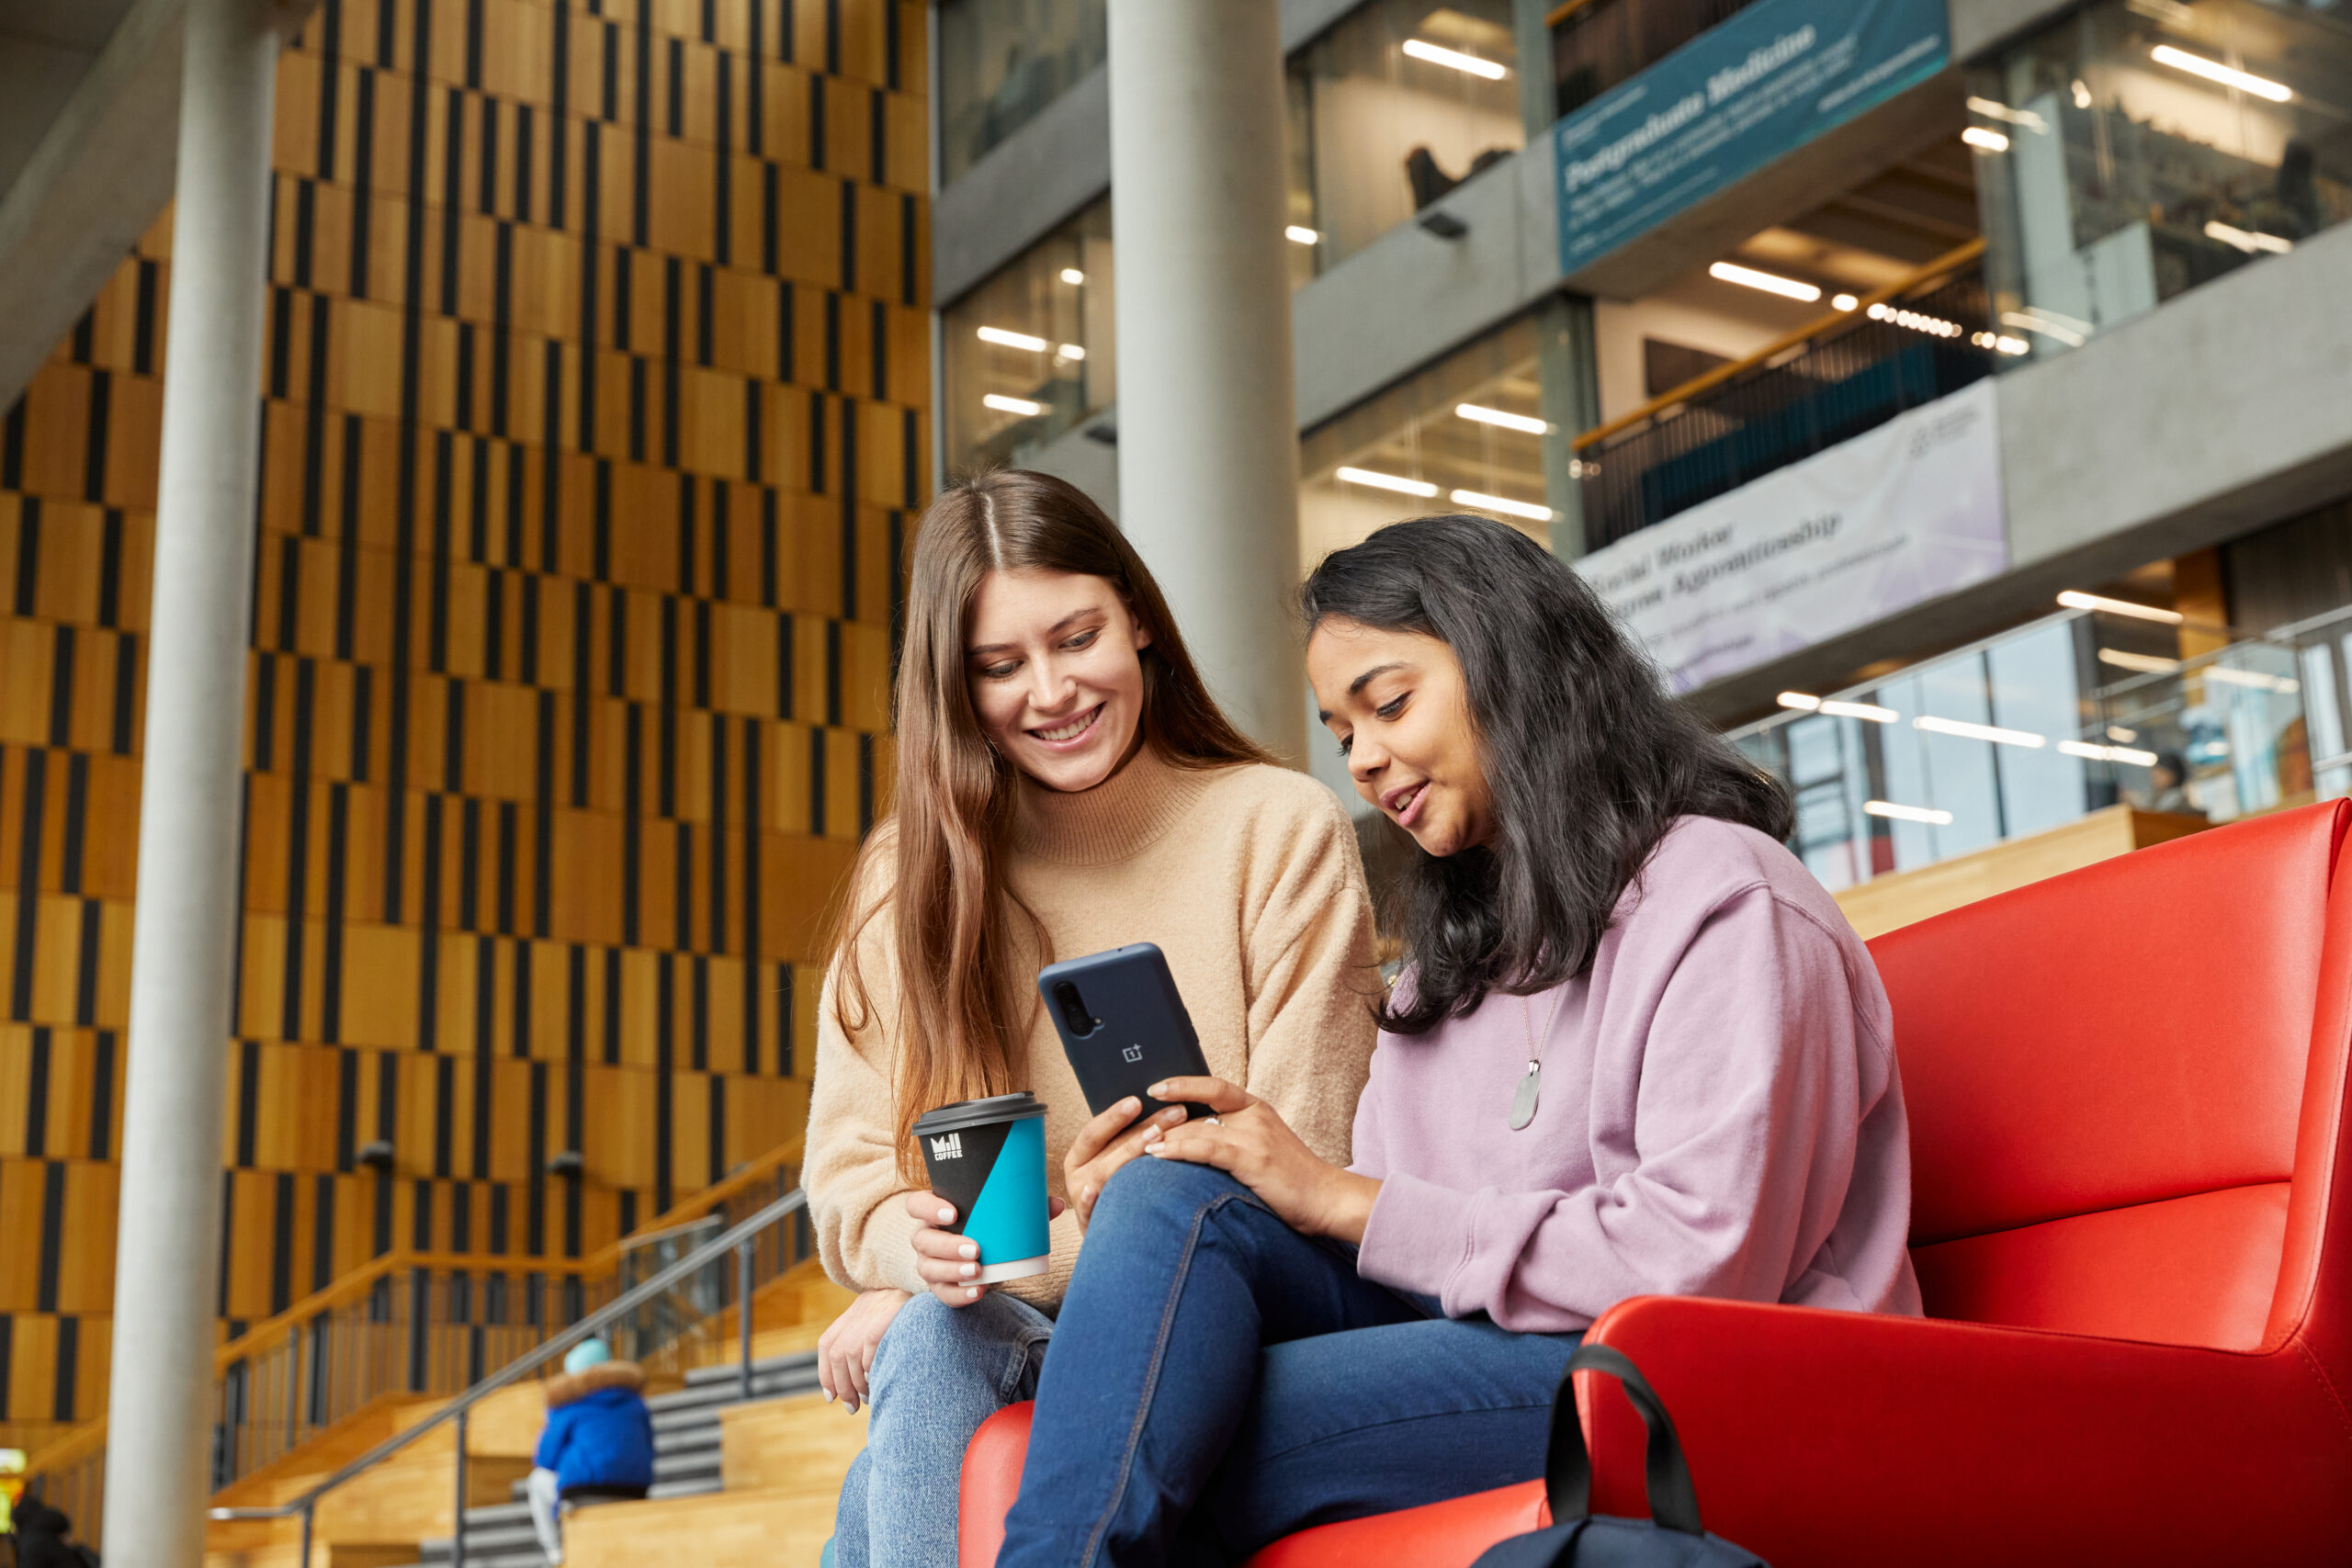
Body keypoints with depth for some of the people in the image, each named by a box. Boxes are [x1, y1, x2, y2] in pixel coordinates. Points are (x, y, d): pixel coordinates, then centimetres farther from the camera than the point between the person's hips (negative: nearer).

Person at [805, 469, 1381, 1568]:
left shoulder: (1286, 832, -1)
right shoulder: (910, 875, 9)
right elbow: (849, 1172, 3)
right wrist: (924, 1244, -22)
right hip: (1000, 1325, 3)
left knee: (932, 1340, -31)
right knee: (934, 1335, -32)